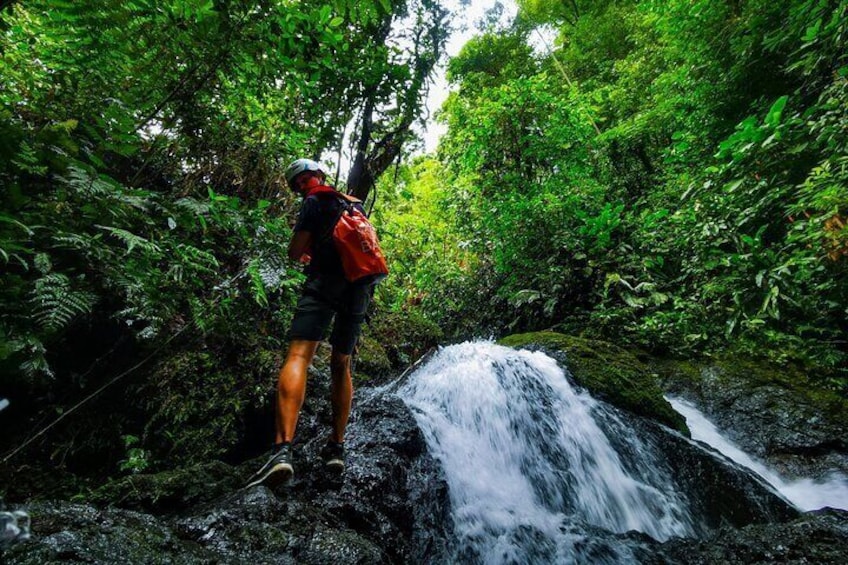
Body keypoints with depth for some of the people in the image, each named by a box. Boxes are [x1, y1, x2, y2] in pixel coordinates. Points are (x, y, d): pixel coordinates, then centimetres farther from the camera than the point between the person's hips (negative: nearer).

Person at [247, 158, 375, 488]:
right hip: (360, 288, 6)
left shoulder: (315, 203, 5)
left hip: (325, 282, -6)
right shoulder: (356, 205, 25)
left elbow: (294, 253, -2)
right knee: (341, 366, 12)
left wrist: (301, 254, 21)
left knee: (298, 356, -15)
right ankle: (337, 447, 10)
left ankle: (283, 449, -29)